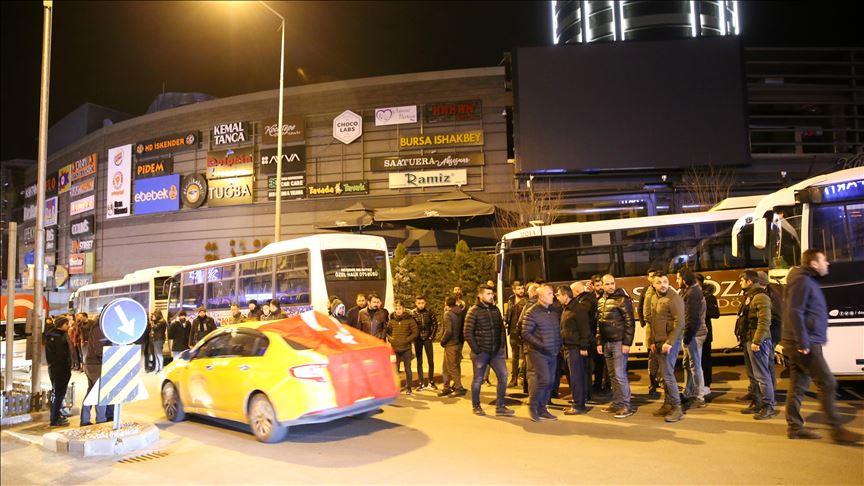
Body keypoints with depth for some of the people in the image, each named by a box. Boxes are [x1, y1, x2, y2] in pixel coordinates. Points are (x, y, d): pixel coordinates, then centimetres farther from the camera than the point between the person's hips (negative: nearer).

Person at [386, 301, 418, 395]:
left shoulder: (409, 319, -5)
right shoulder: (391, 320, 4)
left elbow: (415, 332, -6)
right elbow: (387, 332, 12)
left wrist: (406, 340, -14)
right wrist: (390, 339, -7)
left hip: (406, 349, -2)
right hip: (395, 349, 2)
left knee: (407, 369, 8)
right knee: (395, 369, 9)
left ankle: (408, 387, 20)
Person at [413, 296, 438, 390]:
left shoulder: (429, 313, -1)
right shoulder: (412, 314, -4)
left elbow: (435, 325, 4)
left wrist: (432, 336, -1)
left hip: (428, 339, 1)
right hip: (418, 340, 0)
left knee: (431, 361, 1)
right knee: (419, 362, 5)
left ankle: (431, 382, 14)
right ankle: (421, 383, 12)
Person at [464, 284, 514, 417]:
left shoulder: (495, 309, 9)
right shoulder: (473, 311, -8)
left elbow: (501, 328, 16)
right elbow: (468, 333, -10)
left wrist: (502, 344, 5)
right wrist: (475, 349, -13)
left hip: (496, 351, 5)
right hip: (481, 352, -5)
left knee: (503, 376, -2)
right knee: (478, 379, 6)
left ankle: (500, 407, 9)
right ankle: (476, 406, 23)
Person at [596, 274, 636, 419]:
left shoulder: (622, 299, -8)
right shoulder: (601, 301, 12)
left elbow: (630, 322, -12)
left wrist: (627, 343, -16)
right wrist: (599, 342, 12)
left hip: (619, 342, -7)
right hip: (606, 343, 7)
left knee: (619, 375, -7)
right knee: (612, 375, 11)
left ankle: (626, 406, 0)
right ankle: (617, 403, 19)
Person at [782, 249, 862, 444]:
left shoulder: (809, 281, 19)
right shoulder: (802, 281, -12)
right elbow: (794, 313, -20)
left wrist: (820, 337, 16)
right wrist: (803, 343, -22)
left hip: (804, 344, 10)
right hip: (805, 345, -10)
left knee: (798, 385, 10)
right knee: (827, 384, -6)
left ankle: (794, 427, 13)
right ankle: (836, 429, -1)